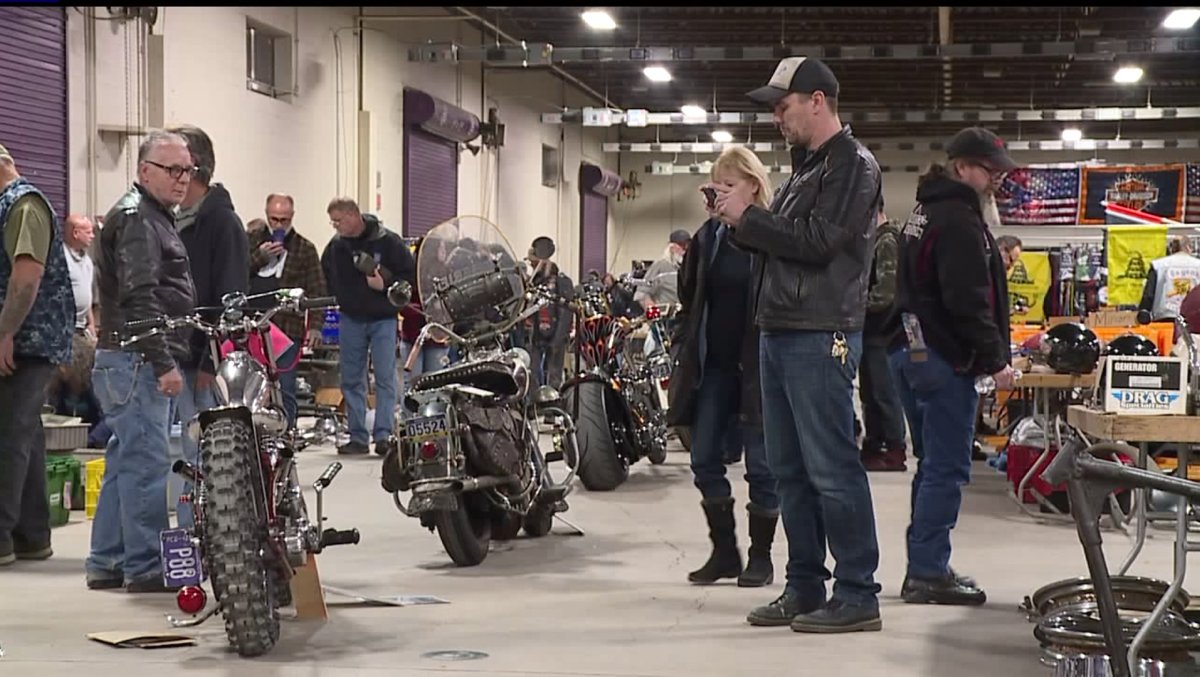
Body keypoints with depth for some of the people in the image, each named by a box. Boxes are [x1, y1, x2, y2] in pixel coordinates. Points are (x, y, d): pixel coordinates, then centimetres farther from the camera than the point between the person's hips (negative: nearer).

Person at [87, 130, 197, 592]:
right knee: (146, 462, -9)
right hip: (136, 359, -11)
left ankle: (106, 562, 19)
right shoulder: (136, 217, -11)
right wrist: (163, 362, -25)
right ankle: (144, 566, -5)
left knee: (126, 459, 13)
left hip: (141, 361, 11)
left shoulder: (156, 217, 23)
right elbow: (139, 298, -21)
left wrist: (168, 358, 24)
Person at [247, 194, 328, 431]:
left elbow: (316, 290, 4)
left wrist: (315, 326, -6)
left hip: (288, 329, -2)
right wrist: (259, 257, -8)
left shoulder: (305, 248, 8)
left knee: (285, 390, -2)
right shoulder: (251, 240, 14)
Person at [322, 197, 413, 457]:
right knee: (351, 380, 6)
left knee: (385, 378, -6)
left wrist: (386, 285, -18)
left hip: (383, 319, -4)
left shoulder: (388, 242, -8)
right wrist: (339, 298, 4)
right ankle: (358, 437, 13)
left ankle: (383, 435, -5)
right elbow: (325, 278, 17)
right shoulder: (335, 246, 3)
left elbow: (411, 275, -5)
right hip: (350, 320, 4)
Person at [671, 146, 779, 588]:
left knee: (760, 464, 1)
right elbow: (689, 297, 18)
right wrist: (685, 348, 10)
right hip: (712, 364, 6)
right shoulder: (708, 237, 10)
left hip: (757, 365, -6)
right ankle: (724, 551, 17)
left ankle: (760, 556, 12)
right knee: (705, 458, 5)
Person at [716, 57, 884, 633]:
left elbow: (817, 242, -18)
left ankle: (857, 596, -3)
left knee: (831, 469, -8)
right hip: (781, 332, 10)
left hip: (820, 337, -10)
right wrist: (740, 221, 5)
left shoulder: (852, 165, -7)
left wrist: (748, 216, -11)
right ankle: (804, 588, 18)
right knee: (789, 470, 11)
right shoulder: (807, 169, 21)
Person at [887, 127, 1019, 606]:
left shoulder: (925, 211, 19)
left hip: (910, 350, 11)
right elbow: (969, 301, -21)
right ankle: (928, 574, -6)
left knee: (933, 465, 15)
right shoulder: (959, 219, -14)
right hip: (943, 358, -11)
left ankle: (925, 568, 18)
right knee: (947, 469, -7)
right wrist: (996, 359, -15)